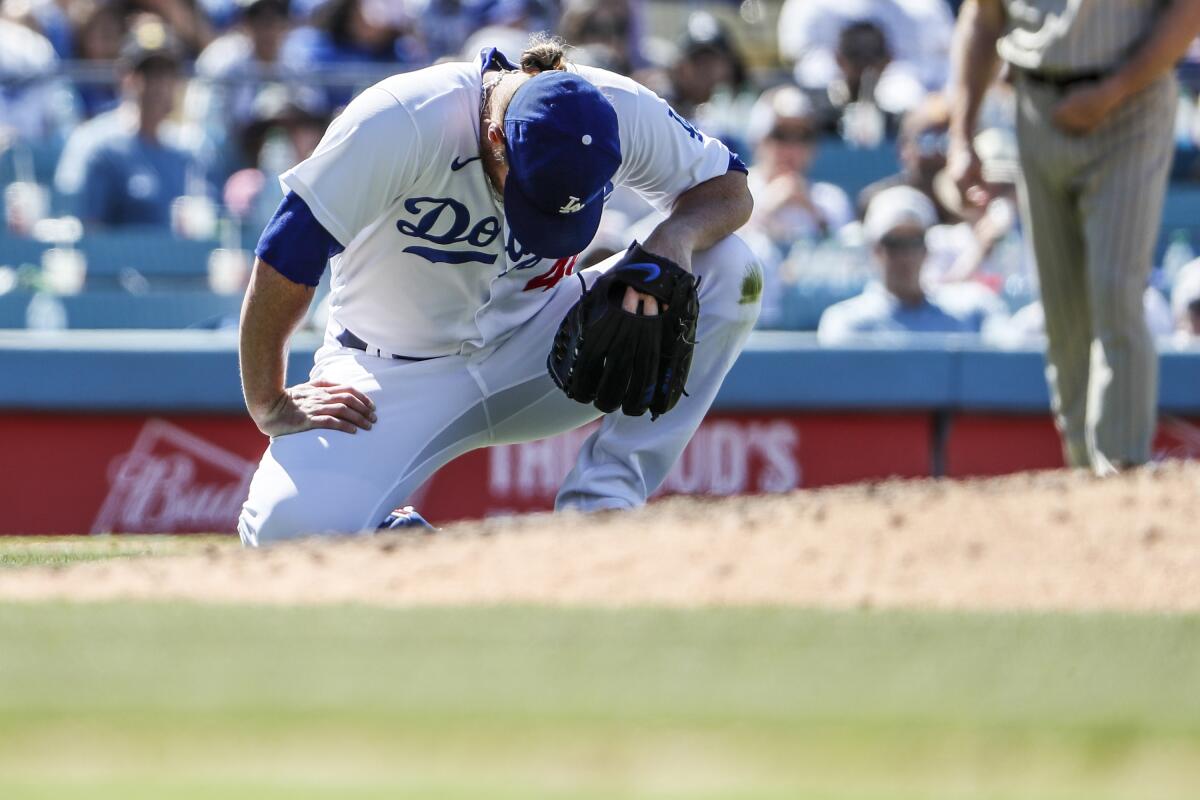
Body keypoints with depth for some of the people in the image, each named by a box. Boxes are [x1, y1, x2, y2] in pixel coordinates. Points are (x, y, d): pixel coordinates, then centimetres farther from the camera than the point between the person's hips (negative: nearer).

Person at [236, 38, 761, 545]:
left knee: (727, 271, -20)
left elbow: (729, 190, -5)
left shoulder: (620, 112, -17)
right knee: (290, 527, -33)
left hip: (532, 352, 4)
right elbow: (284, 259, -24)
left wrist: (675, 236, -27)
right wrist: (269, 405, -19)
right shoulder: (400, 122, -29)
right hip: (397, 369, -4)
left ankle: (603, 506, -19)